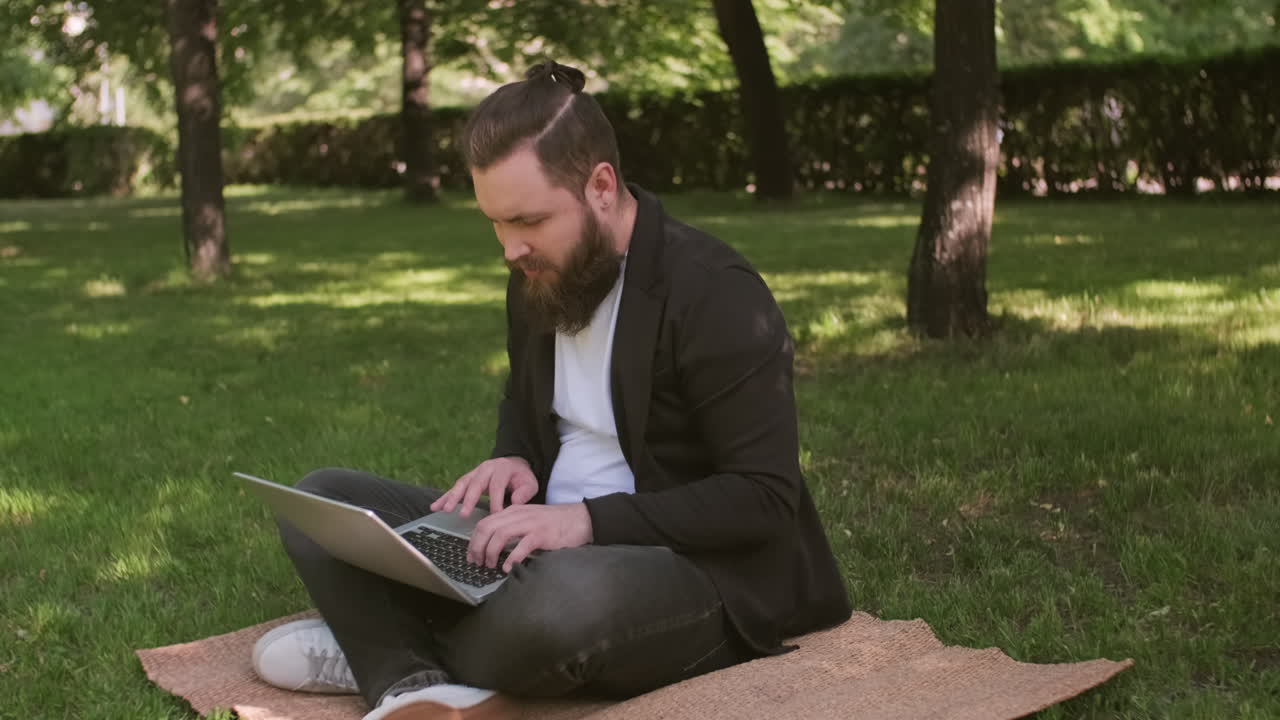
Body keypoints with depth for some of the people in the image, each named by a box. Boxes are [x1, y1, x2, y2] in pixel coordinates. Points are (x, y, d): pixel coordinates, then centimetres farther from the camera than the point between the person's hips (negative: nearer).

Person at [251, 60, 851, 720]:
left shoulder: (715, 295, -17)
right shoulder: (540, 277, 5)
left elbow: (763, 500, -20)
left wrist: (591, 520, -27)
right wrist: (512, 460, 0)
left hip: (698, 571, -7)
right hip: (549, 548, 8)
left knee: (569, 597, -42)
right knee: (319, 502, -1)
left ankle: (393, 655, -12)